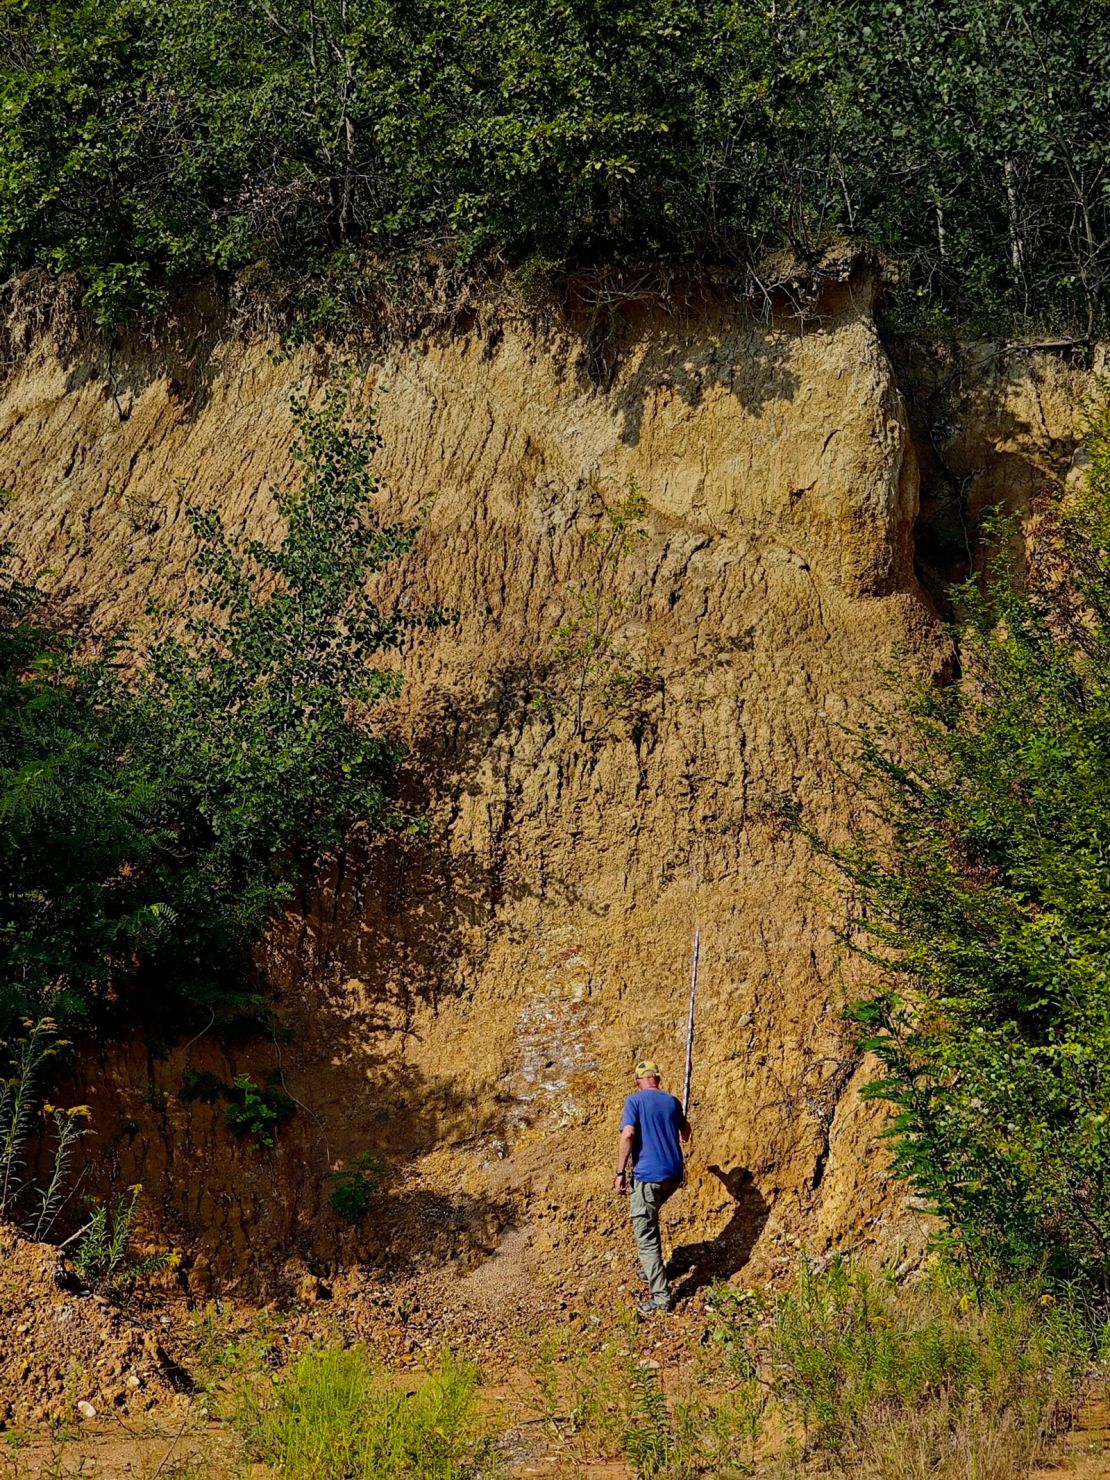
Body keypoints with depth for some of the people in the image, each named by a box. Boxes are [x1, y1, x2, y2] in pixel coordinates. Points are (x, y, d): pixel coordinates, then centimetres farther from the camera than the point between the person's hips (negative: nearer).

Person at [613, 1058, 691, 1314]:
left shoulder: (635, 1100, -4)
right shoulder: (673, 1102, 12)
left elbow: (628, 1134, -19)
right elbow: (684, 1129, 33)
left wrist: (621, 1172, -14)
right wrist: (685, 1139, 58)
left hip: (648, 1175, -6)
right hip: (674, 1175, 6)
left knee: (646, 1237, -3)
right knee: (649, 1218, 31)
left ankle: (661, 1295, -9)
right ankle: (652, 1269, 38)